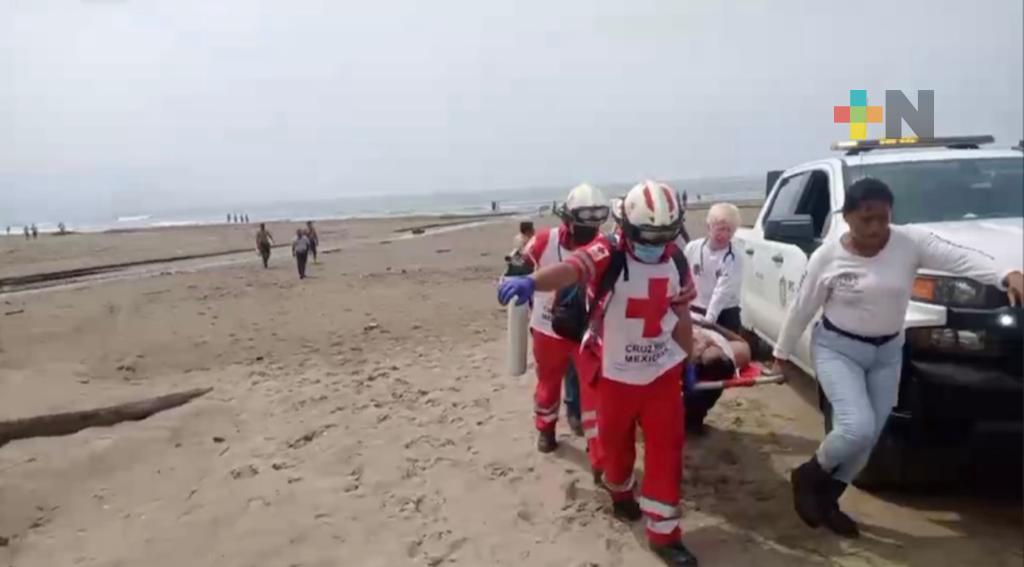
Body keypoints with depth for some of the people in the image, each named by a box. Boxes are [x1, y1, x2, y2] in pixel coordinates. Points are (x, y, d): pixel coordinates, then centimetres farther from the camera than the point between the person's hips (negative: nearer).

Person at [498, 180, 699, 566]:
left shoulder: (676, 263, -2)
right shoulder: (608, 254, -20)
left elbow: (681, 315, 11)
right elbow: (571, 269, -42)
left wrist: (688, 359, 16)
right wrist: (531, 281, -62)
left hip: (662, 370, 3)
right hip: (615, 372, -3)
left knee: (667, 447, 2)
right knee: (615, 441, 15)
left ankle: (663, 533, 13)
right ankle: (621, 493, 46)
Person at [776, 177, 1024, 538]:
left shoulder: (911, 243, -10)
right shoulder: (827, 256, -13)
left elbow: (960, 258, -26)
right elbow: (801, 309, -3)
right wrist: (782, 351, 6)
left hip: (887, 352, 4)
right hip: (837, 349, -3)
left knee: (868, 438, 8)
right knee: (857, 428, -20)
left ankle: (826, 499, 29)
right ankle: (809, 476, 8)